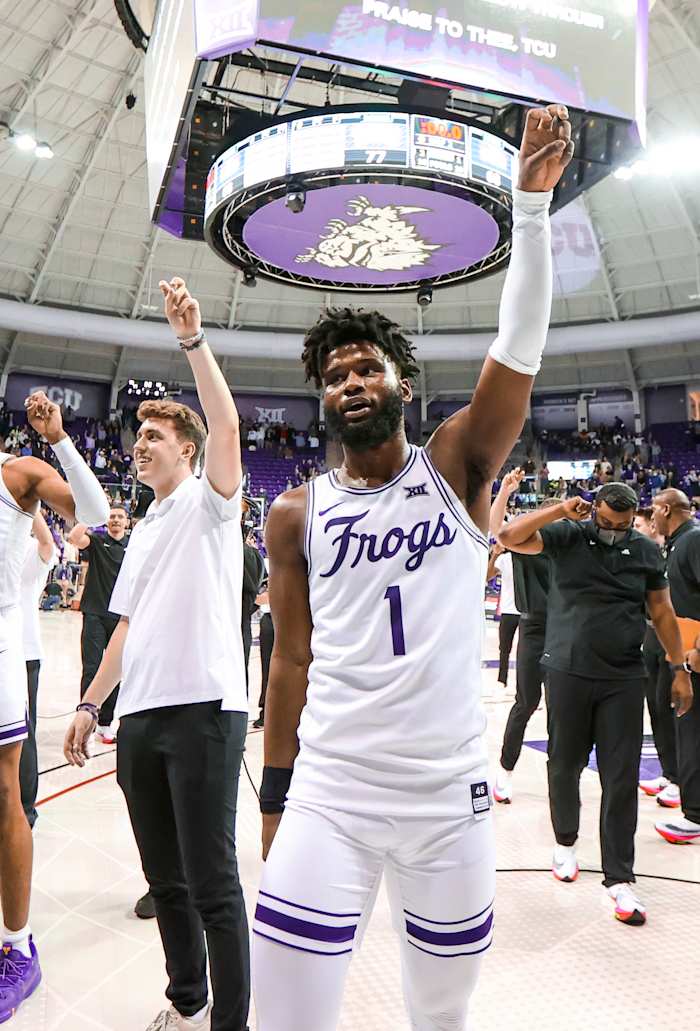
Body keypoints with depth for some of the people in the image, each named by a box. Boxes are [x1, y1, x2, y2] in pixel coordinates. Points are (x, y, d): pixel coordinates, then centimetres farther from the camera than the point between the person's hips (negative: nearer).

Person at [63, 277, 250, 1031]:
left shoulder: (209, 500, 0)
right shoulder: (142, 531, 20)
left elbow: (226, 426, -18)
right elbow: (126, 628, 21)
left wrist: (192, 339, -20)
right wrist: (91, 703, 16)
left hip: (204, 709, -8)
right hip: (140, 716, 8)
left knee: (211, 881, -1)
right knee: (165, 878, 18)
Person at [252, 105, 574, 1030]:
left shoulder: (457, 470, -2)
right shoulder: (295, 516, 0)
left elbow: (520, 347, -15)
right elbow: (293, 661, 3)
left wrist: (531, 202, -23)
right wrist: (275, 800, 6)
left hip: (451, 797, 1)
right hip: (327, 795, 0)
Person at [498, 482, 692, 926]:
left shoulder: (647, 552, 3)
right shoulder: (568, 536, -3)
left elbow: (662, 612, 9)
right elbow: (509, 537, -14)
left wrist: (680, 668, 9)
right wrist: (561, 510, -18)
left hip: (624, 680, 1)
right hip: (568, 673, -1)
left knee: (622, 779, 2)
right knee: (565, 765, 14)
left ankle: (619, 879, 14)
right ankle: (566, 842, 39)